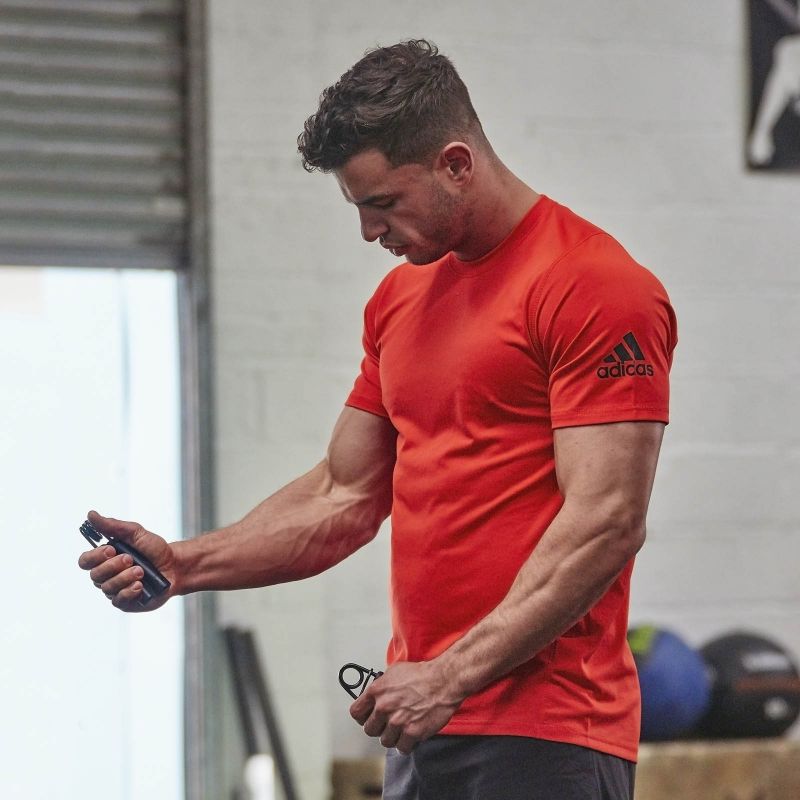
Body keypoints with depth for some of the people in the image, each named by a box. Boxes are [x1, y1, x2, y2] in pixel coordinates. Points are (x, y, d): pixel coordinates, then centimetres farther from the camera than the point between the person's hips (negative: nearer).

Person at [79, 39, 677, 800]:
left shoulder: (595, 286, -10)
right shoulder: (399, 298, 16)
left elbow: (606, 524, -16)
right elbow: (346, 497, 21)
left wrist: (452, 678, -19)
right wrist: (184, 565, 7)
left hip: (544, 734, -8)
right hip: (424, 730, 8)